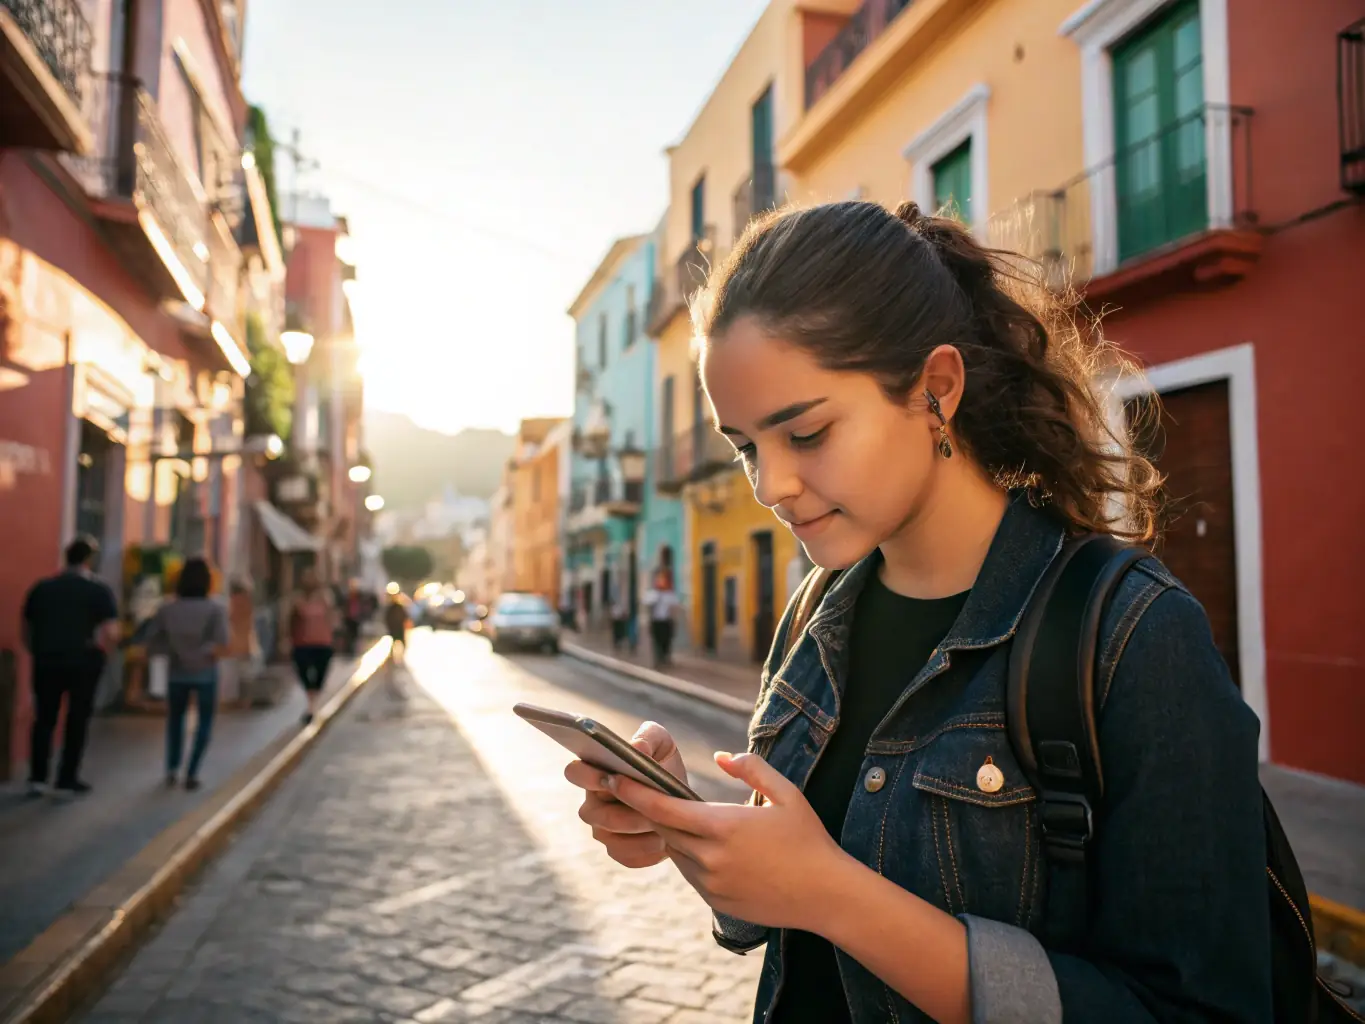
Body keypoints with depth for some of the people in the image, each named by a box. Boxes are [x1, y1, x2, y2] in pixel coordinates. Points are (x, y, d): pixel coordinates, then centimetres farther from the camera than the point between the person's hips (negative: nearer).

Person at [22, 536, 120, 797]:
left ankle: (37, 777, 9)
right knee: (77, 720, 9)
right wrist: (98, 653, 3)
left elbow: (27, 631, 11)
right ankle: (67, 779, 12)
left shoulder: (41, 588, 7)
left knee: (44, 719, 14)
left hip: (47, 663, 3)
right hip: (84, 664, -3)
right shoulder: (99, 589, -6)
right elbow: (111, 634, -14)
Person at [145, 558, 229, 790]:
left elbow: (151, 641, -6)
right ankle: (192, 773, 4)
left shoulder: (167, 609, -3)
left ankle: (172, 769, 20)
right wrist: (208, 651, -5)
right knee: (205, 722, 12)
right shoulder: (215, 609, -12)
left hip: (177, 672, 3)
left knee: (175, 719, 23)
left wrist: (174, 649, 4)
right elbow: (222, 642, -24)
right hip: (205, 673, -2)